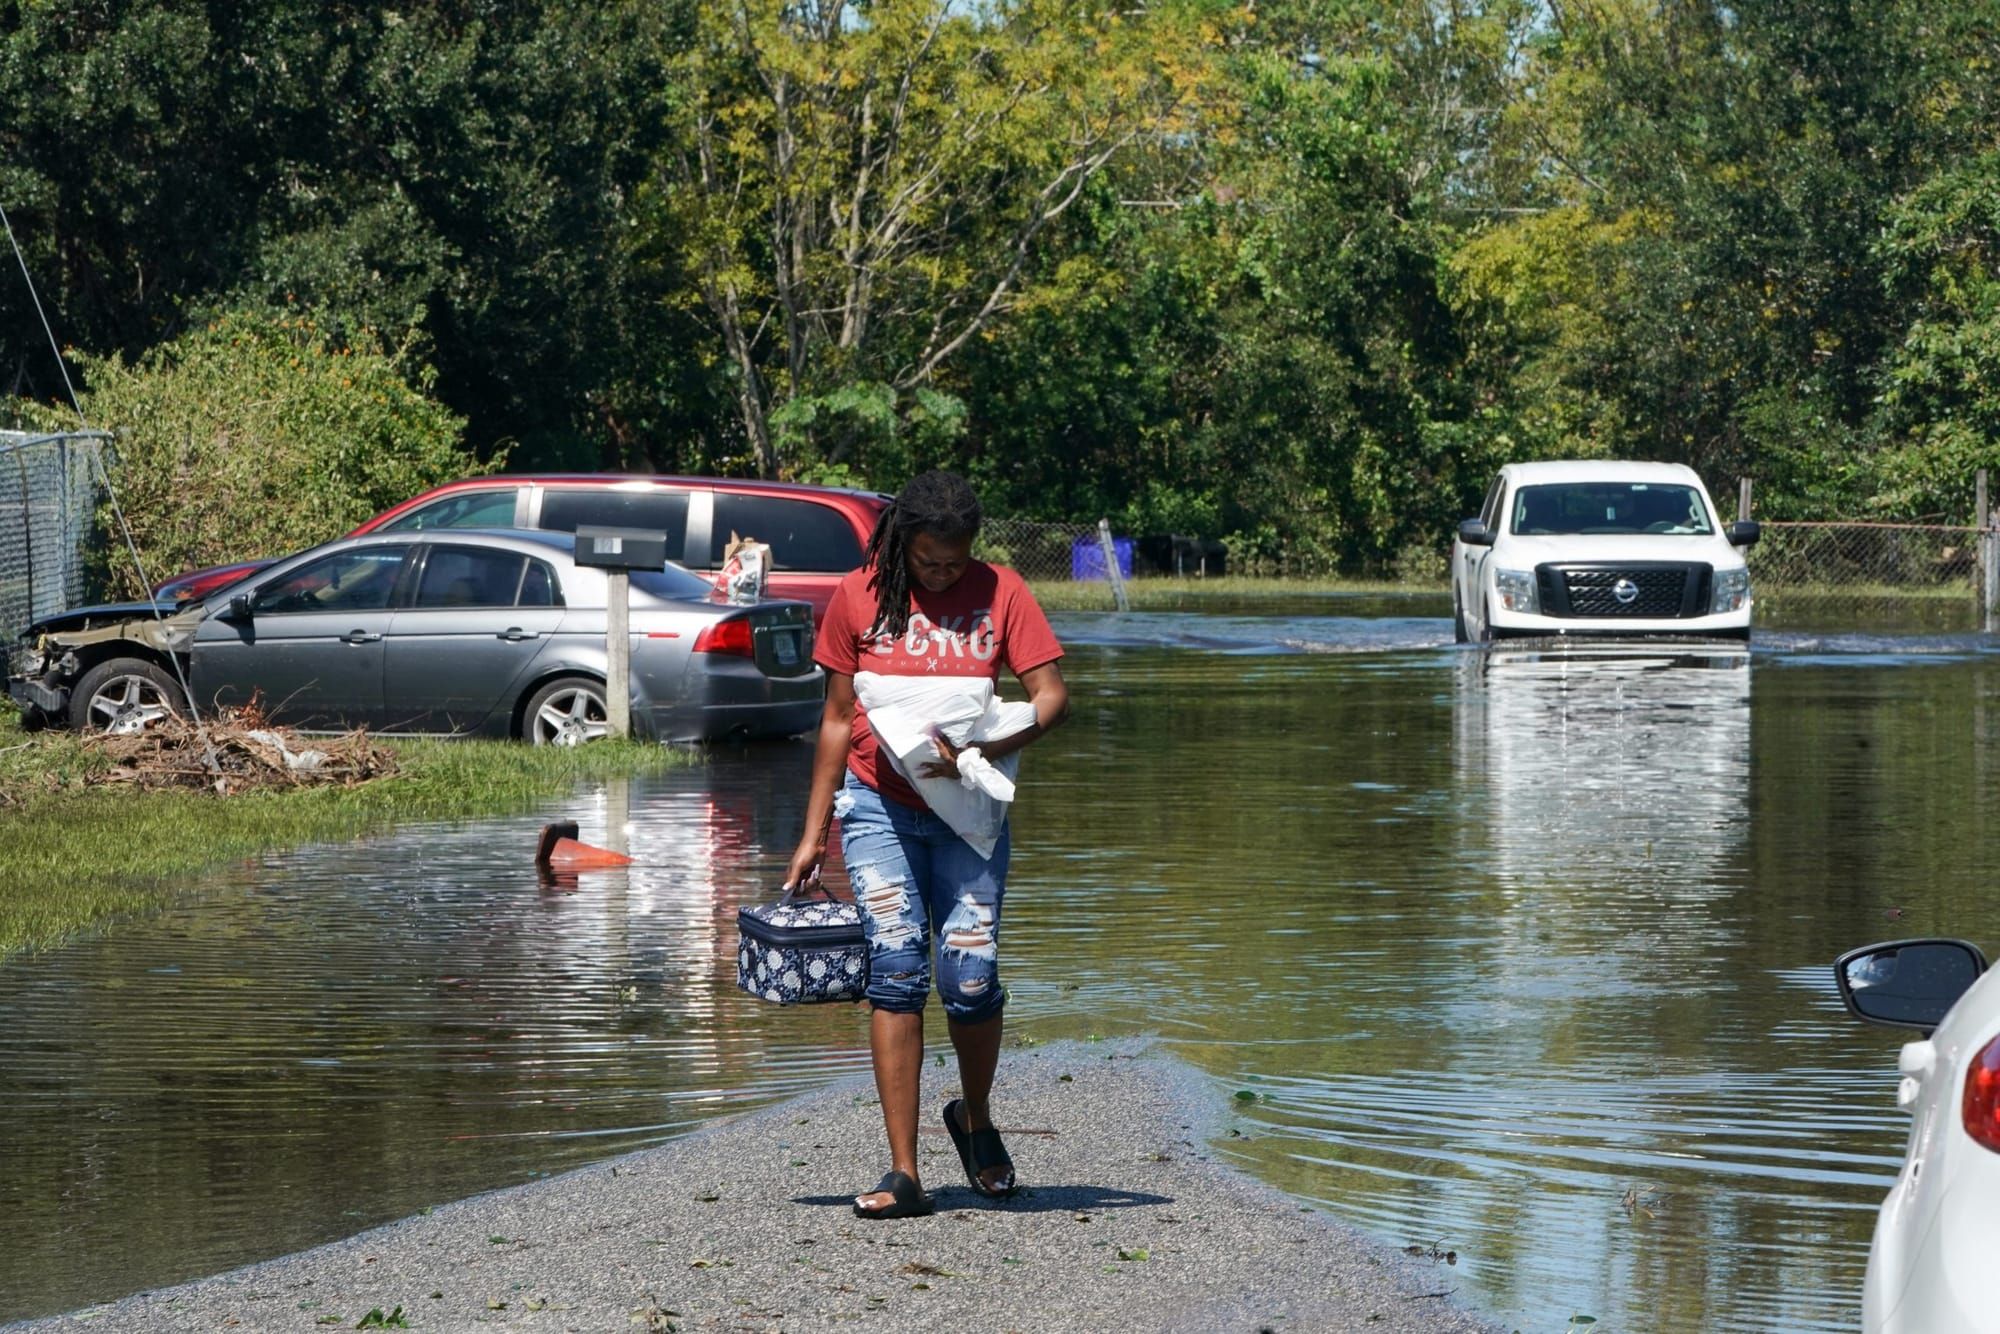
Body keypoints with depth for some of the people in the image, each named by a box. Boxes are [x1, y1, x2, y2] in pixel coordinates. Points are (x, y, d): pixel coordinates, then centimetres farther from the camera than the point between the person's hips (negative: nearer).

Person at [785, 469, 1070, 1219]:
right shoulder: (860, 599, 2)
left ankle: (975, 1121, 23)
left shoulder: (999, 593, 0)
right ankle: (903, 1172, -10)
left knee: (971, 974, -8)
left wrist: (981, 751, -23)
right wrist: (814, 834, 9)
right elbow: (838, 719, 8)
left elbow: (1051, 696, -6)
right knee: (896, 966, -11)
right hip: (878, 805, 0)